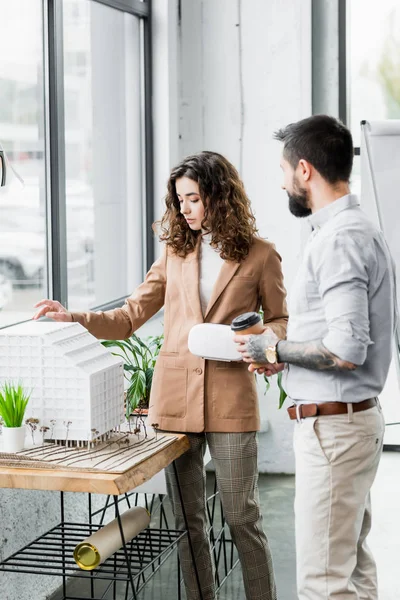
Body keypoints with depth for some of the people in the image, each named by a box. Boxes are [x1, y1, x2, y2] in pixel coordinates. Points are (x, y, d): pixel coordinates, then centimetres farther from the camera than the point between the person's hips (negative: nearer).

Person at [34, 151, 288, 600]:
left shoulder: (260, 256, 1)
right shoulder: (176, 251, 11)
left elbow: (281, 320, 8)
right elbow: (130, 317, 10)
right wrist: (73, 319, -3)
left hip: (230, 399, -3)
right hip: (174, 396, 4)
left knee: (241, 517, 4)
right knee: (187, 519, 11)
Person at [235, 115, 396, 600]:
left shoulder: (339, 240, -18)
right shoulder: (358, 231, 14)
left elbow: (346, 349, -25)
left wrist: (275, 348, -11)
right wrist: (288, 356, 12)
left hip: (331, 426, -11)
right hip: (352, 416, 11)